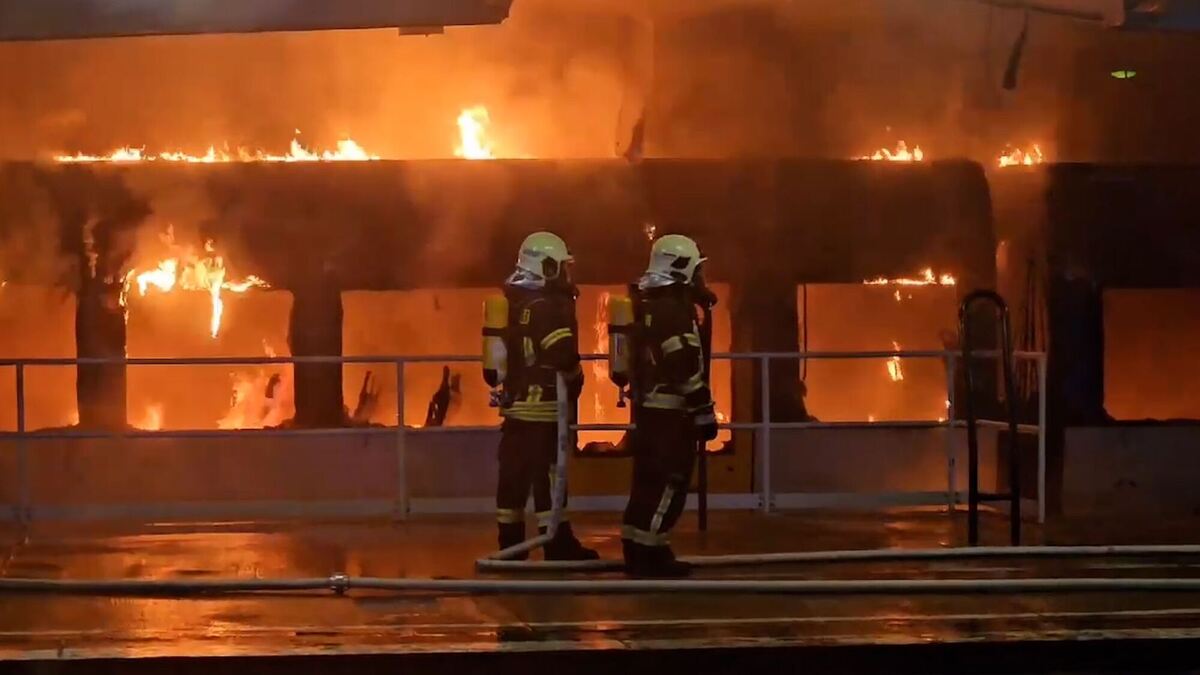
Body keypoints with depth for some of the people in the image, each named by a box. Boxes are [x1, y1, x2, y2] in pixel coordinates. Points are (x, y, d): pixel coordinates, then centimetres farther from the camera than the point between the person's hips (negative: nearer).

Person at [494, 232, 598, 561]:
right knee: (548, 474, -5)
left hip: (515, 400, 9)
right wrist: (576, 380, -5)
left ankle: (510, 541, 15)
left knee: (515, 471, 10)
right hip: (542, 403, -9)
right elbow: (563, 354, -23)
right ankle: (558, 543, -2)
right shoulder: (548, 307, -15)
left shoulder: (512, 302, 12)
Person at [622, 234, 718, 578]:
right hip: (670, 408, -10)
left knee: (650, 479, 14)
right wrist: (703, 411, -19)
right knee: (669, 483, -6)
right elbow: (687, 366, -22)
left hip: (647, 404, 10)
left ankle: (639, 549, 18)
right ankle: (648, 554, -6)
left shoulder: (646, 303, 13)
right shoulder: (675, 308, -17)